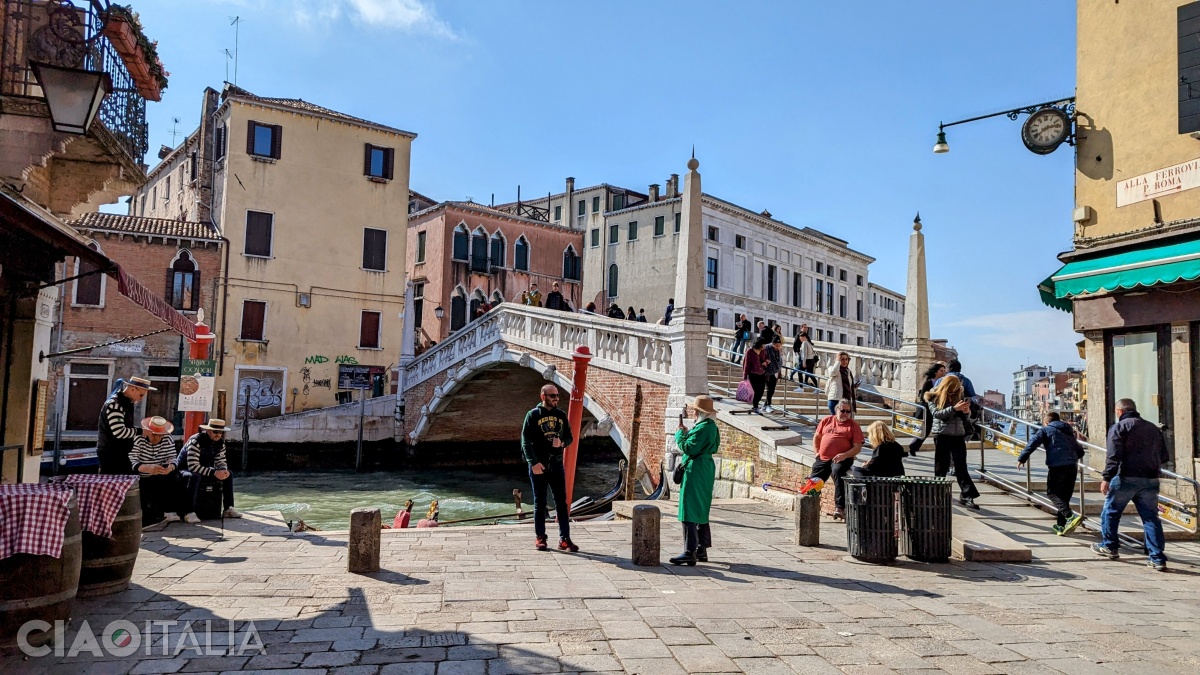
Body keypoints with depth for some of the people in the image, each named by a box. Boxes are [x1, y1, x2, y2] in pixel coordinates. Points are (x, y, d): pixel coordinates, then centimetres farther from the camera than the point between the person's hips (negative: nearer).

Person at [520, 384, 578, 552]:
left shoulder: (561, 415, 10)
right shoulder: (533, 415, -3)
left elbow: (569, 437, 16)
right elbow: (526, 441, -7)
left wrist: (562, 443, -8)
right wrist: (533, 462, -16)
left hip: (556, 464, 3)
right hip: (538, 465, -3)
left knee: (562, 502, 2)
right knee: (540, 503, 5)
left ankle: (564, 539, 6)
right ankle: (540, 538, 14)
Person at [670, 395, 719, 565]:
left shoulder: (703, 428, -18)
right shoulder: (711, 426, 13)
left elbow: (689, 449, -21)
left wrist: (680, 434, -8)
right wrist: (687, 433, 10)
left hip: (695, 472, -11)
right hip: (705, 470, 11)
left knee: (689, 512, -9)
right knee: (700, 511, 16)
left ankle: (690, 552, -9)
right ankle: (701, 550, 23)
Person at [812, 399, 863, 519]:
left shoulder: (854, 426, 5)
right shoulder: (826, 421, 15)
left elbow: (858, 447, -1)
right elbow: (816, 437, 23)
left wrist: (845, 455, -16)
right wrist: (817, 452, 9)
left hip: (842, 459, -4)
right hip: (823, 459, 5)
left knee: (837, 471, -33)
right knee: (813, 480, -5)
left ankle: (840, 507, -33)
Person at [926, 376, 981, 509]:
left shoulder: (959, 394, 7)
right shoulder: (934, 396, -3)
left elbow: (965, 416, 12)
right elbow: (936, 413, -17)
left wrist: (966, 411, -12)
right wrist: (954, 408, -27)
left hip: (958, 434, 3)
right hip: (942, 434, -3)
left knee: (961, 466, 0)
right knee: (941, 466, 5)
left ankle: (966, 496, -1)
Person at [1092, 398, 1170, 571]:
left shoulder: (1118, 427, -3)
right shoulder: (1153, 428, 16)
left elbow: (1113, 456, -14)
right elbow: (1164, 458, 19)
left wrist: (1107, 478, -16)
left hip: (1126, 478, -5)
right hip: (1150, 480, 5)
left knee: (1110, 511, 11)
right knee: (1151, 517, 6)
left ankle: (1109, 546, 19)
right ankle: (1158, 558, 3)